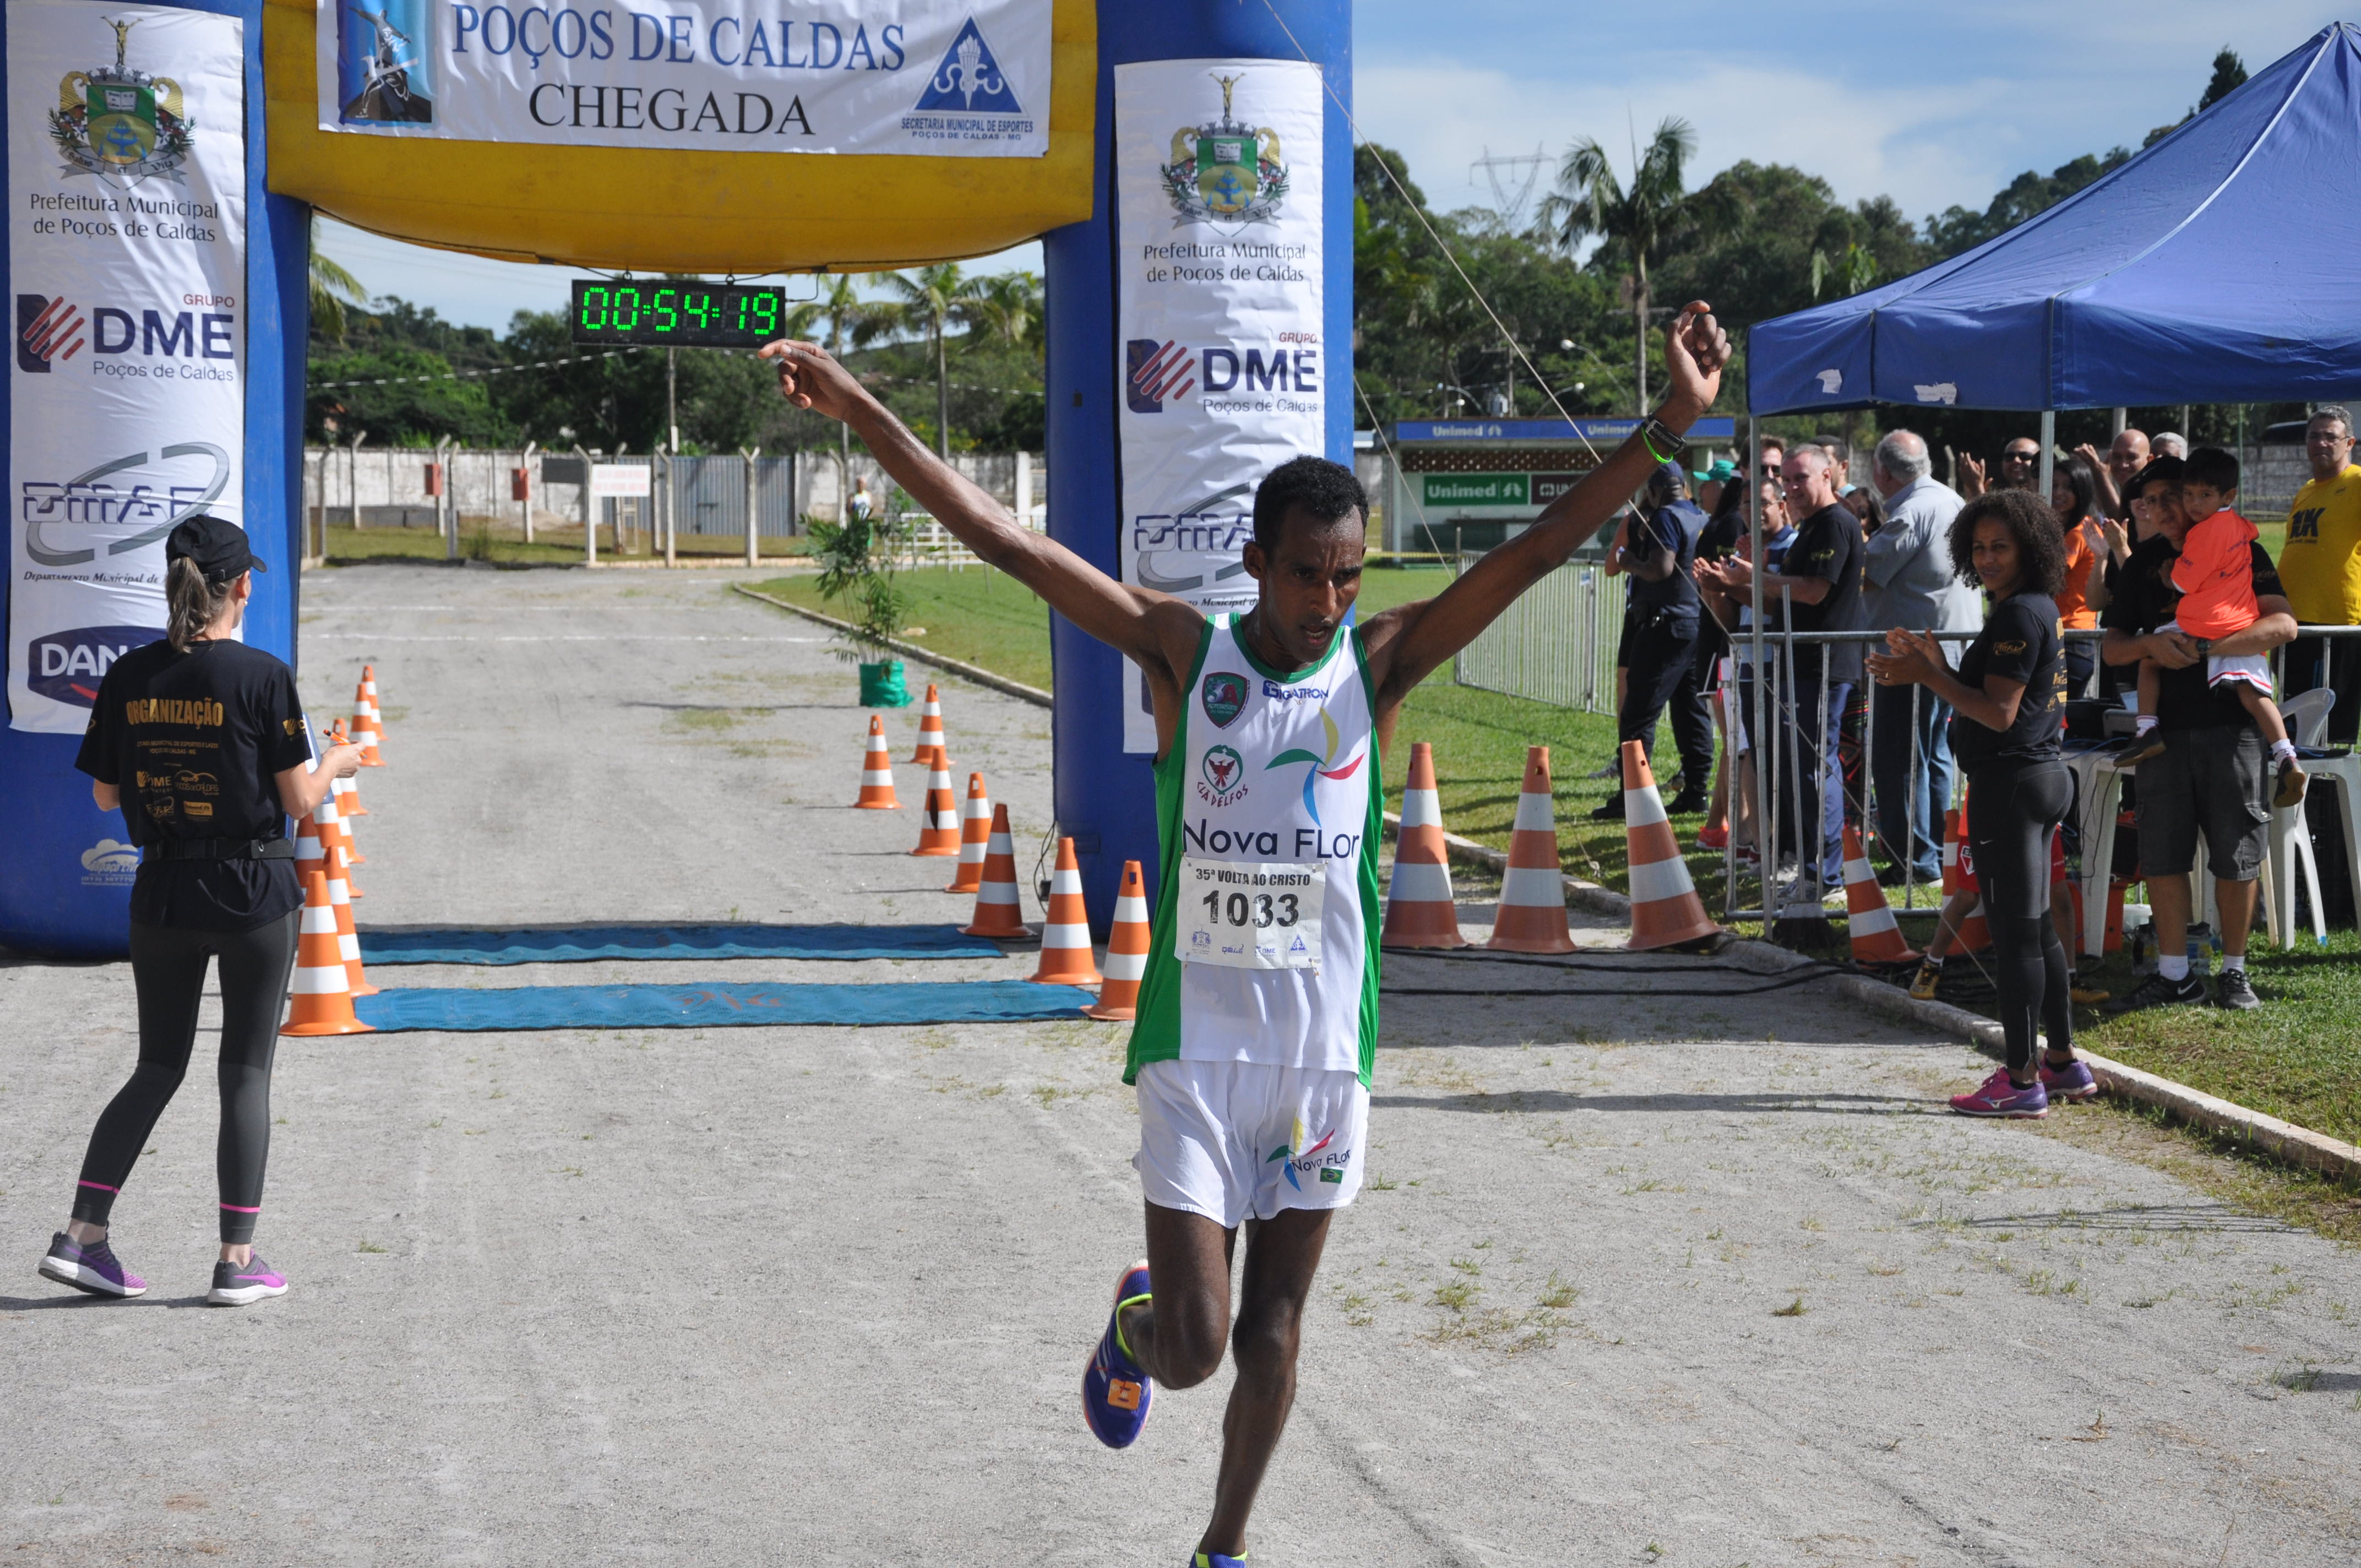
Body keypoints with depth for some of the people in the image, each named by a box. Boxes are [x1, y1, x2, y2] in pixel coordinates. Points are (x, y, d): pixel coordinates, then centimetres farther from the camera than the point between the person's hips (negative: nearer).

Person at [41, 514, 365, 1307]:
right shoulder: (262, 676, -12)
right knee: (246, 1074, 6)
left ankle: (83, 1234, 8)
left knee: (158, 1068, 15)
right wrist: (338, 763, 11)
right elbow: (299, 800, -9)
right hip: (255, 892, -4)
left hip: (161, 893, 4)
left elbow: (106, 794, 7)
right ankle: (238, 1260, 7)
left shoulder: (128, 677, -1)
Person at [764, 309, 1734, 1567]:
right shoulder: (1184, 652, -4)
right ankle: (1135, 1322, 32)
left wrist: (1669, 426, -22)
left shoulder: (1378, 662, -2)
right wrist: (860, 414, -14)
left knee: (1271, 1338, 9)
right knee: (1192, 1349, -4)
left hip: (1327, 1049, 1)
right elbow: (1007, 543, -9)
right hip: (1197, 1044, -1)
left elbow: (1535, 552, -11)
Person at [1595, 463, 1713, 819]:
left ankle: (1629, 798, -8)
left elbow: (1661, 568, -23)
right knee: (1692, 712, 12)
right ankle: (1695, 790, 11)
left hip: (1665, 624, -9)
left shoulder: (1667, 517, -13)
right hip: (1698, 625, 9)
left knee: (1639, 715, -6)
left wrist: (1633, 563, -5)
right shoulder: (1701, 519, 13)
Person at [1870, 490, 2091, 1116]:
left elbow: (2001, 713, -21)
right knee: (2035, 926, 18)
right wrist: (1937, 666, 14)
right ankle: (2064, 1063, 25)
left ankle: (2022, 1081, -5)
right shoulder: (2039, 609, 15)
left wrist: (1928, 678, -19)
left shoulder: (2019, 615, -16)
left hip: (2011, 780, -11)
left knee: (2013, 930, -7)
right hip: (2041, 776, 11)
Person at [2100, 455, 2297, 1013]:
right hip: (2166, 727, 4)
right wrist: (2151, 644, -11)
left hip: (2231, 724, -4)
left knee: (2236, 858, 1)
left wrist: (2206, 646, -24)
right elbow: (2111, 648, 11)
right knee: (2161, 856, 3)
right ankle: (2174, 975, 12)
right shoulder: (2144, 562, 12)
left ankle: (2234, 970, 13)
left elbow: (2282, 625, -15)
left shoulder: (2240, 552, -2)